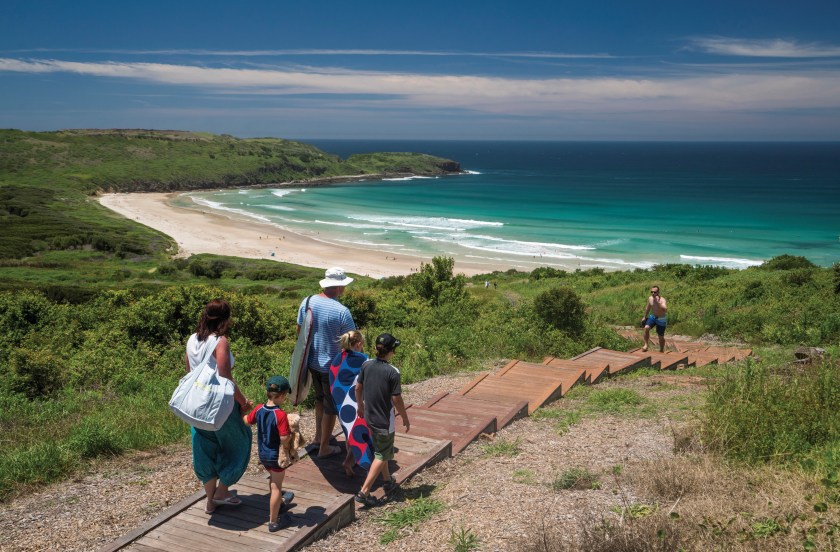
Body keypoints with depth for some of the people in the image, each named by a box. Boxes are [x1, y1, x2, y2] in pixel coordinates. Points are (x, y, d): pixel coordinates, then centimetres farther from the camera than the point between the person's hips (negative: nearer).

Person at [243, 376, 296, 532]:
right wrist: (292, 433, -10)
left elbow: (247, 421, 10)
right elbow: (284, 439, -30)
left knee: (273, 480, 30)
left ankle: (279, 502, 54)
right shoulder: (280, 415, -27)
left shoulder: (258, 409, -8)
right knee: (276, 487, 7)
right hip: (276, 456, -7)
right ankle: (273, 522, 16)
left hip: (263, 454, 7)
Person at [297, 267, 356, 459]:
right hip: (332, 366, -6)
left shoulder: (307, 302, -6)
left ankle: (318, 438, 40)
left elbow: (299, 330, 7)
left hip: (312, 362, 6)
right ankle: (324, 448, 22)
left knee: (320, 399, 28)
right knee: (331, 407, 11)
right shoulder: (342, 311, -25)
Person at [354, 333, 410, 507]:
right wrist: (405, 419, -2)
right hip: (384, 420, -6)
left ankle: (388, 480, 42)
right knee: (382, 456, 5)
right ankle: (364, 492, 1)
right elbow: (396, 399, -16)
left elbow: (358, 388, 5)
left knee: (380, 450, 25)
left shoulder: (367, 365, -5)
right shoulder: (393, 372, -21)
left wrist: (360, 406, 22)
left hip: (369, 417, 6)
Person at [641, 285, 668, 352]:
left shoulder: (662, 300, -23)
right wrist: (645, 316, 22)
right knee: (646, 328, -25)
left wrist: (658, 302, -47)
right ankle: (646, 345, -14)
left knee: (661, 336, 7)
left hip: (661, 319, -4)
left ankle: (661, 350, 28)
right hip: (652, 317, 4)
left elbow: (665, 310, -41)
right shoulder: (650, 298, -5)